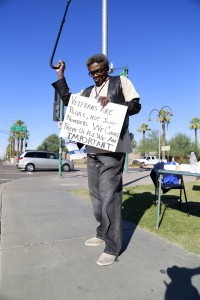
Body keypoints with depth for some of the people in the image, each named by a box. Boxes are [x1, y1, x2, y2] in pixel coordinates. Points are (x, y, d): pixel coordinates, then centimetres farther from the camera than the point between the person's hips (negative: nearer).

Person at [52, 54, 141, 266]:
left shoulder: (121, 82, 5)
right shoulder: (86, 92, 20)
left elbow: (136, 106, -2)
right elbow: (68, 101, 20)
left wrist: (112, 103, -18)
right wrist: (60, 76, 17)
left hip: (112, 149, -6)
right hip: (92, 150, 7)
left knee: (109, 197, -8)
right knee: (96, 194, 13)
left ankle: (112, 247, 3)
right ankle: (102, 233, 30)